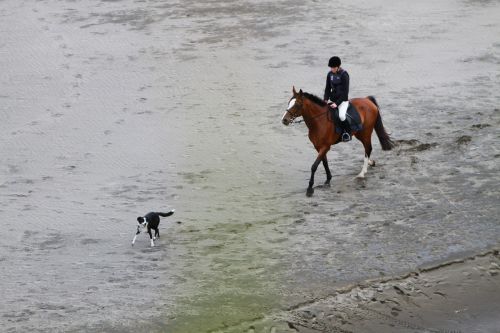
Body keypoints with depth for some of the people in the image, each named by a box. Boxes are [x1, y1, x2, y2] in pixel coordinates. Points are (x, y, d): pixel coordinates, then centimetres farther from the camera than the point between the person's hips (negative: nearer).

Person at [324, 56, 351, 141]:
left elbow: (345, 92, -17)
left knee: (341, 115, -30)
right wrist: (325, 100, -5)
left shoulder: (344, 74, -15)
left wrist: (337, 103, -22)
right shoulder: (330, 74, 3)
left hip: (342, 99, -7)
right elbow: (327, 88, 10)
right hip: (332, 99, 7)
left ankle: (347, 132, -10)